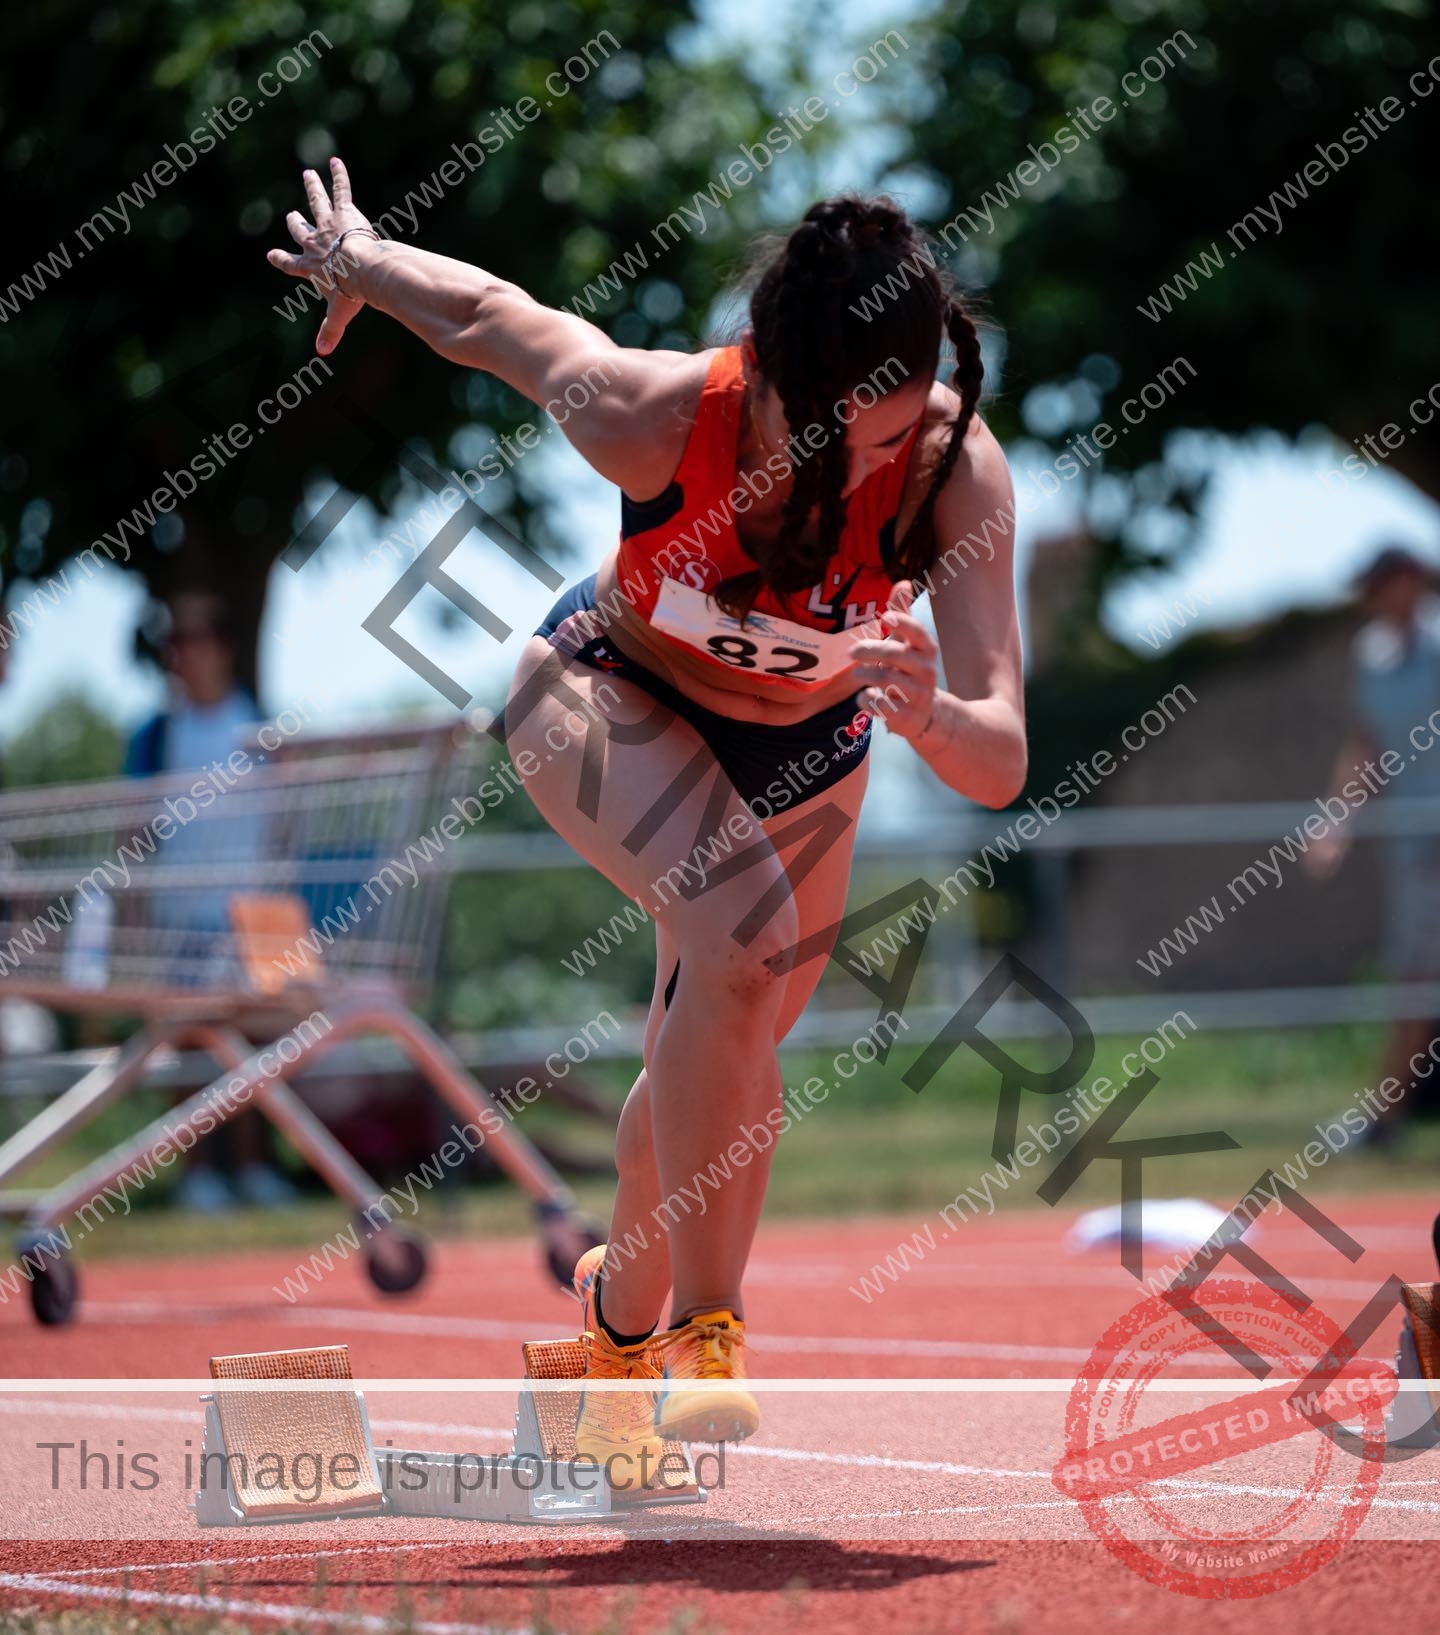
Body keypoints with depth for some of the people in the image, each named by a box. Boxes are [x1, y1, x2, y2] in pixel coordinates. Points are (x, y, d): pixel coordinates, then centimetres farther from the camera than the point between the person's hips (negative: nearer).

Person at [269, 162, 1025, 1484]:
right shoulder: (658, 415, -38)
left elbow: (1001, 768, -42)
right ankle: (702, 1334, -24)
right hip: (612, 697, -3)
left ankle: (623, 1319, 47)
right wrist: (358, 262, 1)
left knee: (721, 1074, 17)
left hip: (803, 751, 3)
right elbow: (487, 315, -18)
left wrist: (933, 717, -64)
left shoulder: (957, 471, -36)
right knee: (744, 929, -33)